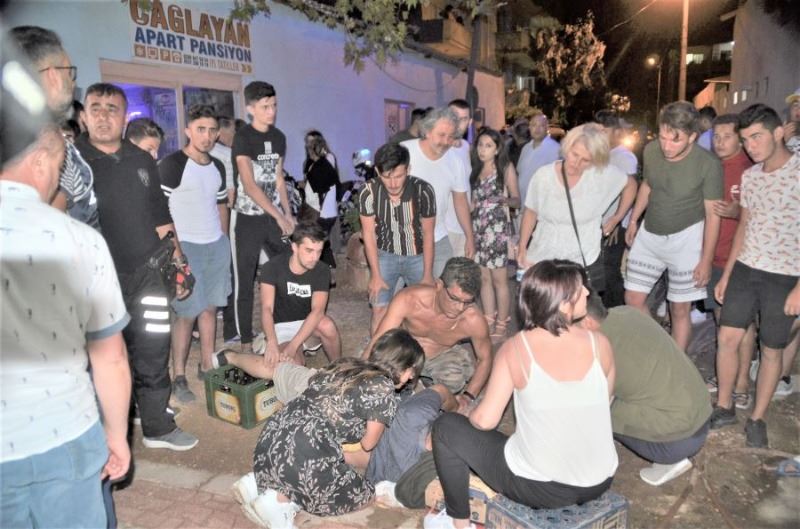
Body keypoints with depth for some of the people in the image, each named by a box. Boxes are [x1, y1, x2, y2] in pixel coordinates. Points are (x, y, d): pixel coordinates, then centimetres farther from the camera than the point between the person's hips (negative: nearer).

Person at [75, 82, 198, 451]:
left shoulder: (142, 160, 10)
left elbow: (162, 219, 15)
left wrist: (177, 263, 12)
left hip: (148, 274, 4)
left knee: (153, 355, 11)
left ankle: (158, 426, 26)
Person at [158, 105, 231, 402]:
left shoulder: (217, 167, 12)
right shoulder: (172, 164, -9)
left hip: (217, 245, 6)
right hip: (186, 246, -6)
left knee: (210, 308, 11)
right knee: (187, 313, -4)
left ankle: (207, 366, 23)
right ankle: (178, 377, 9)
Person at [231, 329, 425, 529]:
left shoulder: (345, 364, 18)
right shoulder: (383, 388, -1)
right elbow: (368, 444, 9)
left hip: (273, 435, 8)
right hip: (304, 454, -8)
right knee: (363, 494, 12)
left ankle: (258, 482, 14)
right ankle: (279, 500, 0)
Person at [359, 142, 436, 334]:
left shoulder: (423, 190, -24)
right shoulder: (369, 192, -23)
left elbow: (428, 234, -13)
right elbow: (369, 233, -12)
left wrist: (428, 275, -8)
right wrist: (376, 274, -10)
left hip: (417, 256, 0)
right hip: (385, 255, 0)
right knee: (380, 310, -4)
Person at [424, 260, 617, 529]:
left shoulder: (515, 349, -19)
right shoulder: (600, 343, -11)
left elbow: (485, 421, -17)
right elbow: (606, 400, 5)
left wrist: (472, 415, 6)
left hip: (538, 487, -4)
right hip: (600, 483, 4)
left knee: (445, 428, 12)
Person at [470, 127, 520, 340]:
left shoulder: (506, 168, 0)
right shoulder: (476, 170, 13)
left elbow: (517, 201, -4)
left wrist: (506, 200, -23)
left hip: (498, 228, -5)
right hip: (478, 228, 5)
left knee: (499, 279, -3)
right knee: (483, 278, 6)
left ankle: (501, 328, 6)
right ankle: (489, 325, 14)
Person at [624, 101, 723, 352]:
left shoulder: (708, 165, -20)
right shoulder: (651, 150, -8)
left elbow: (712, 214, -13)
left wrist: (706, 260, -12)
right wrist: (633, 220, 13)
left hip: (685, 237, -4)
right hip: (649, 233, 5)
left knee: (679, 310, 3)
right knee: (633, 299, 6)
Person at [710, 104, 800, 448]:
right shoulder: (750, 176, 6)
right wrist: (726, 274, 12)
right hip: (745, 268, 5)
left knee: (771, 350, 7)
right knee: (727, 338, 4)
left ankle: (757, 419, 22)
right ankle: (723, 408, 21)